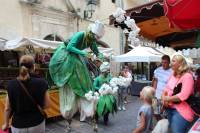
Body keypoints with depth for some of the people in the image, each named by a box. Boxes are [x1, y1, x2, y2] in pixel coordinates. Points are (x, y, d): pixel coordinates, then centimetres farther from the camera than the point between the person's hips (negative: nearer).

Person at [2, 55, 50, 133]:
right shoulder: (41, 83, -16)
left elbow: (7, 108, -4)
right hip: (37, 124, -1)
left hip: (18, 126, 1)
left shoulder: (11, 84, -12)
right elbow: (46, 105, -10)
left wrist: (6, 123, 12)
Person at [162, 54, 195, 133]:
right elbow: (166, 89, 12)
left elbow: (183, 96, -27)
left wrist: (168, 99, -15)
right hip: (170, 108, 8)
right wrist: (164, 98, -8)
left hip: (181, 111, -8)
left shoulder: (187, 76, -18)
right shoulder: (173, 75, 8)